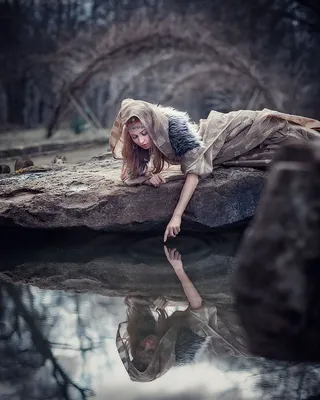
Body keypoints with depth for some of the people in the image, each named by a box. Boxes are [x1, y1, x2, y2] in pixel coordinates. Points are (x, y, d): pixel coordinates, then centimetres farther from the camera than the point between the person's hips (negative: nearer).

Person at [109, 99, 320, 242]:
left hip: (224, 133, -5)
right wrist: (148, 176, -36)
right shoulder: (142, 143, -23)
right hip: (213, 154, 5)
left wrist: (177, 216, -53)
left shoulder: (174, 126, -42)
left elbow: (194, 170, -46)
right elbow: (131, 173, -12)